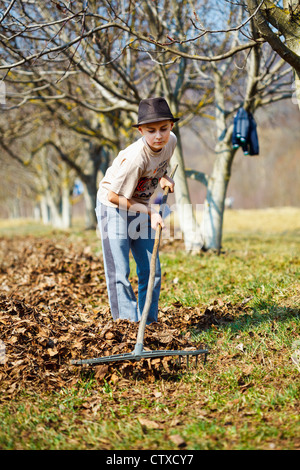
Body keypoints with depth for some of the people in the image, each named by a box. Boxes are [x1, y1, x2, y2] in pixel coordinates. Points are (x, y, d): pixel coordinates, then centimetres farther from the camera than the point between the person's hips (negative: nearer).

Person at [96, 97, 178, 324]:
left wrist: (164, 178, -8)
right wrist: (150, 211, -23)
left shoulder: (171, 141, -12)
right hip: (114, 208, -7)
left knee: (152, 271, 6)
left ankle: (149, 324, 16)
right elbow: (114, 196, -25)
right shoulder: (136, 157, -33)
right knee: (120, 273, -9)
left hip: (141, 207, 7)